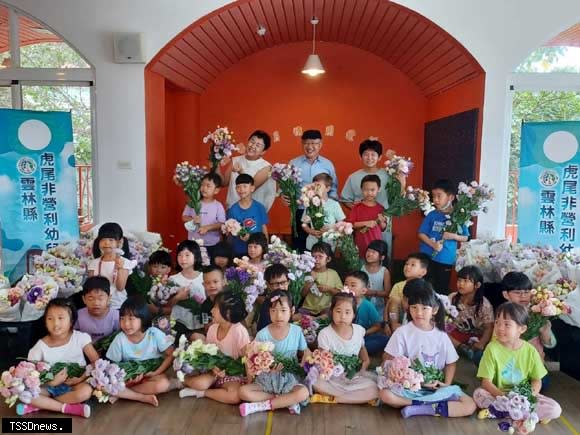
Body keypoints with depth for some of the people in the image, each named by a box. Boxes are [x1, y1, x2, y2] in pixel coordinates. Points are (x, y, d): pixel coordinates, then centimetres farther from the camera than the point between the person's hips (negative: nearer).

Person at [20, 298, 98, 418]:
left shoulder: (80, 337, -13)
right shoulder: (41, 346, -9)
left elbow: (96, 362, -10)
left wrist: (81, 378, -22)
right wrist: (52, 382, -19)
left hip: (74, 384, -1)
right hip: (50, 385, 1)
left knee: (86, 391, -33)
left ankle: (39, 405, -17)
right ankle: (67, 408, -19)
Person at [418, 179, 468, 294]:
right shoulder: (432, 215, -2)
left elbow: (466, 237, 3)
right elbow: (421, 234, -2)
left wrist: (454, 236, -16)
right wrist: (433, 244, -16)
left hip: (446, 259, 0)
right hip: (427, 257, 0)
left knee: (442, 289, 11)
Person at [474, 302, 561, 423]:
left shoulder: (530, 351, -6)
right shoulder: (492, 348, -12)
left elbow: (537, 380, 2)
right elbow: (486, 382, -13)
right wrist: (502, 397, -29)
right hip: (498, 395, -2)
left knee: (555, 409, -20)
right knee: (478, 394, -30)